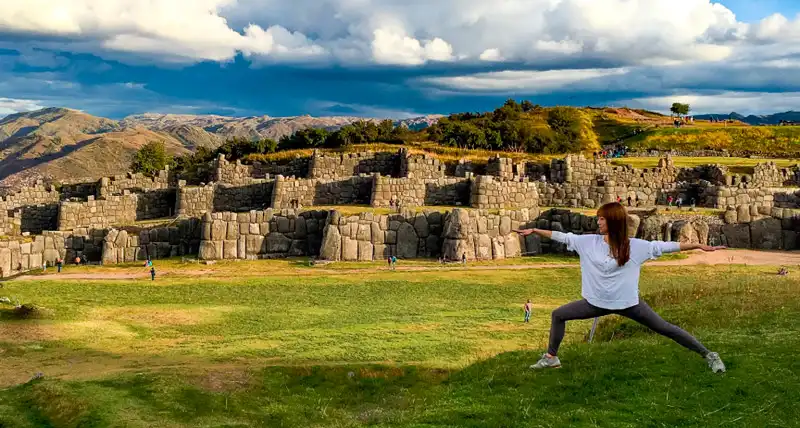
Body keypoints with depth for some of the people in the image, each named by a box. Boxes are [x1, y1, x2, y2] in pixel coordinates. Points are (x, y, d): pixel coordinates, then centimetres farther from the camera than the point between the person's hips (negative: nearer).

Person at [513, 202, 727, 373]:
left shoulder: (636, 246, -12)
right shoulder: (589, 242, -5)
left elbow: (666, 246, -10)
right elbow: (563, 237, 0)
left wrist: (699, 245, -12)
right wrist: (534, 231, 0)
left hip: (628, 303, -3)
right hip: (597, 302, 4)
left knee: (665, 328, 3)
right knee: (558, 315, 5)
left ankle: (708, 355, 16)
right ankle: (551, 357, 21)